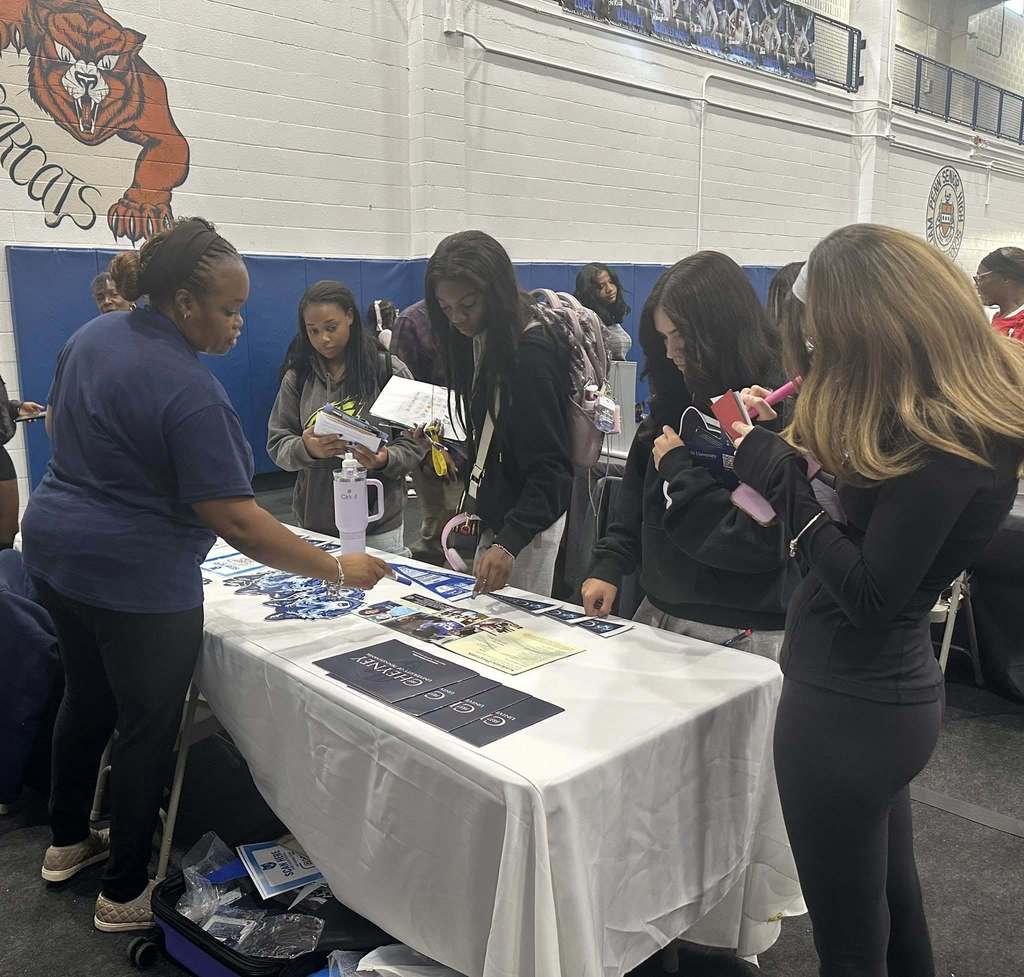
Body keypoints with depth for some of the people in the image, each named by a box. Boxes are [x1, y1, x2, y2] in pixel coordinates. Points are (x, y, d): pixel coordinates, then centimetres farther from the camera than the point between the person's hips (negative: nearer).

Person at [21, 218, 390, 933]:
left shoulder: (92, 335, 2)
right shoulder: (188, 390, -25)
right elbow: (236, 522, -26)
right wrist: (338, 571, -20)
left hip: (55, 549, 9)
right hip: (136, 580, -9)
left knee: (89, 697, 25)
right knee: (149, 728, 9)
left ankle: (68, 843, 45)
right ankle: (125, 895, 25)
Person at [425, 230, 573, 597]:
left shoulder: (531, 356, -22)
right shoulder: (478, 342, 5)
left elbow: (550, 468, -25)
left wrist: (509, 543, -35)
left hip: (527, 524, -8)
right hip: (495, 519, 9)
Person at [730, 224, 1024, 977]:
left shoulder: (940, 442, -26)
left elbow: (867, 595, -24)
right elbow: (870, 511, 8)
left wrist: (780, 475, -19)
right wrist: (783, 442, 0)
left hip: (848, 703, -9)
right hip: (886, 688, 9)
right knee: (894, 911, 27)